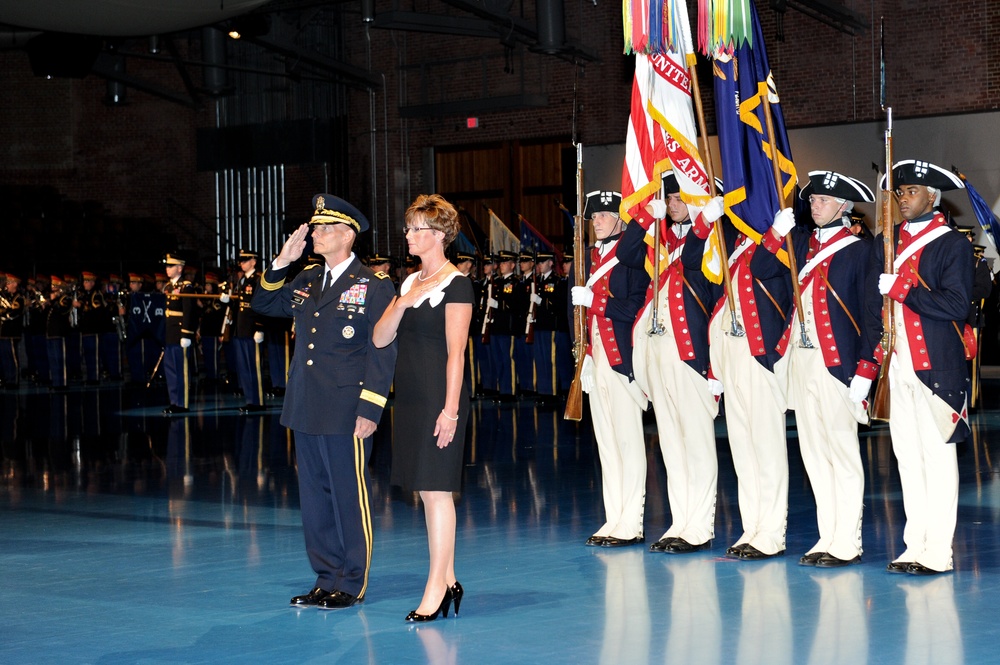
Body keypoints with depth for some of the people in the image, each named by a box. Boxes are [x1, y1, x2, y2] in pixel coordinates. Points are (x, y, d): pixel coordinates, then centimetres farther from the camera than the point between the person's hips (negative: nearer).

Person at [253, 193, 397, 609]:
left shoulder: (374, 286, -7)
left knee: (350, 496, 1)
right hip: (306, 410, 7)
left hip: (346, 413, -7)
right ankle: (326, 579, 21)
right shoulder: (307, 280, 13)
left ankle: (352, 584, 11)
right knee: (315, 497, 12)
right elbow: (263, 305, 20)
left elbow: (382, 352, -10)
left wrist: (370, 409, -16)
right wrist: (281, 263, 6)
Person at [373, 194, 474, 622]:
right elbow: (380, 339, 8)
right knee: (427, 491, 11)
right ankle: (447, 582, 18)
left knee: (436, 489, -7)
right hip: (410, 395, 8)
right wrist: (403, 302, -8)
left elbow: (456, 353, -14)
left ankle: (436, 589, -4)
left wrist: (450, 409, -19)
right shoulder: (410, 282, 15)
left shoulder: (455, 284, -9)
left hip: (439, 396, -8)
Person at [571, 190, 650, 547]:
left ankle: (631, 525, -3)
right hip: (597, 360, 9)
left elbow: (637, 306, -17)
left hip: (622, 357, -9)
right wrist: (586, 354, 17)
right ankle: (614, 521, 14)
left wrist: (594, 300, -19)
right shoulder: (594, 256, 18)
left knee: (628, 441, -5)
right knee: (606, 443, 9)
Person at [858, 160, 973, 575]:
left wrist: (902, 289, -16)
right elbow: (872, 307, 14)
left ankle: (938, 552, 0)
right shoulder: (886, 242, 14)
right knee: (907, 456, 8)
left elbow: (957, 305, -15)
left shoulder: (952, 244, -4)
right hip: (897, 365, 6)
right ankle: (916, 546, 14)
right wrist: (866, 367, 8)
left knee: (938, 456, -4)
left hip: (936, 366, -6)